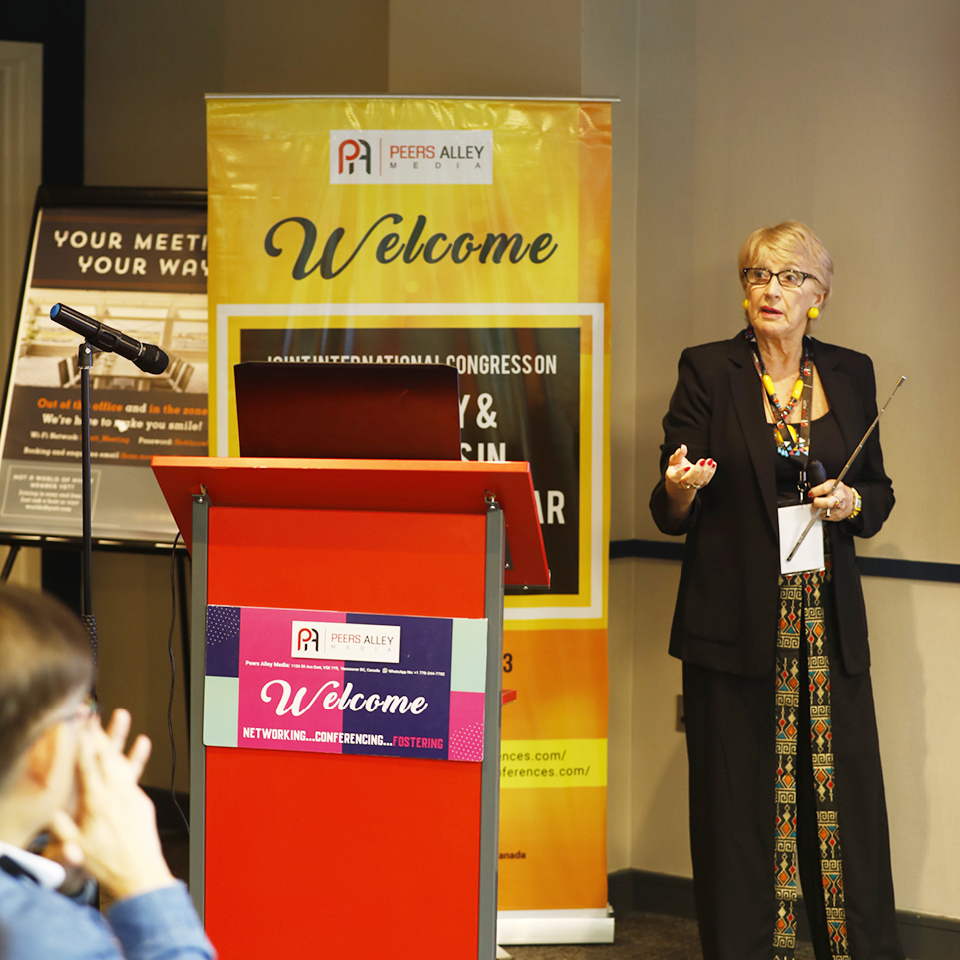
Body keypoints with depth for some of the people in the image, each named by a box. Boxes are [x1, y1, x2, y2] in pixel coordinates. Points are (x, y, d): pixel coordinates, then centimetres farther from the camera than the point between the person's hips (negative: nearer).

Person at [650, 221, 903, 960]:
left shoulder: (851, 374, 9)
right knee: (740, 802, 0)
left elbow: (880, 491, 17)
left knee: (843, 798, 1)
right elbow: (672, 512, 0)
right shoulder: (707, 371, 1)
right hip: (736, 622, -2)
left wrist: (854, 502, -5)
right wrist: (680, 489, -23)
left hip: (828, 624, 3)